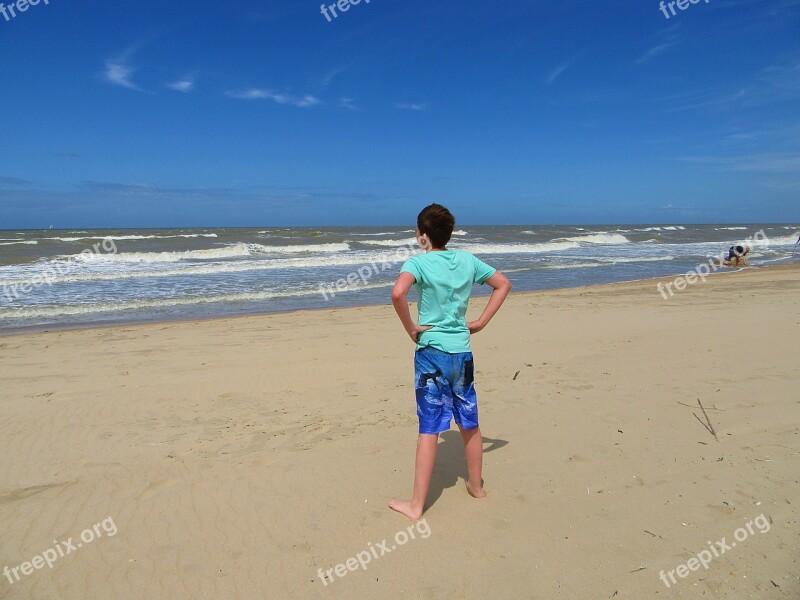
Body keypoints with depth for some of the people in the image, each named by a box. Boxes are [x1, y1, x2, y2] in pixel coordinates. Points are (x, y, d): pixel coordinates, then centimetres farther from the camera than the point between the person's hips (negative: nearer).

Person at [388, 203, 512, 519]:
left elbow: (398, 293, -30)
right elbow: (503, 284, 14)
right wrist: (481, 322, 11)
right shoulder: (467, 260, 5)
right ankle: (476, 486, 35)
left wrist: (410, 328, -15)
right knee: (470, 424, 18)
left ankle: (416, 505, 10)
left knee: (429, 429, 0)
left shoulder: (418, 262, -11)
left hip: (432, 353, -5)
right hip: (463, 351, 5)